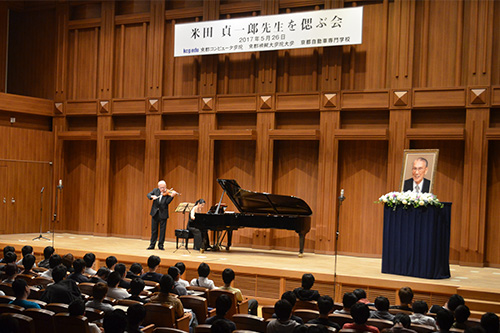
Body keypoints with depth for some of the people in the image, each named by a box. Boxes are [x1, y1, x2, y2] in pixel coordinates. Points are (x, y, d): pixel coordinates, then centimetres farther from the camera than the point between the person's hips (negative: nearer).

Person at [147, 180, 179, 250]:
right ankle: (152, 245, 17)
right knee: (154, 230, 9)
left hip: (163, 214, -3)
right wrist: (152, 196, -22)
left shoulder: (168, 193, -5)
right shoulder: (155, 191, 6)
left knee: (162, 230, 3)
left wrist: (172, 196, -32)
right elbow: (148, 194, -2)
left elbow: (167, 202, -17)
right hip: (155, 213, 3)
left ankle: (161, 245, 13)